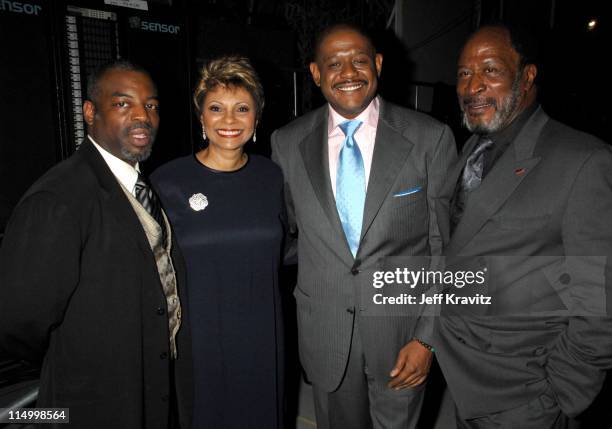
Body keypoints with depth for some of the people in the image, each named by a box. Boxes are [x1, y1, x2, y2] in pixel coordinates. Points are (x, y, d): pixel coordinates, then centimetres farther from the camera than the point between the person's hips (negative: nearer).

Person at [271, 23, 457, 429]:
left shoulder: (431, 137, -10)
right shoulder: (287, 143, -3)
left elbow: (447, 248, -7)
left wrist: (428, 337, -9)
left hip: (402, 325, -1)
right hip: (323, 331, 2)